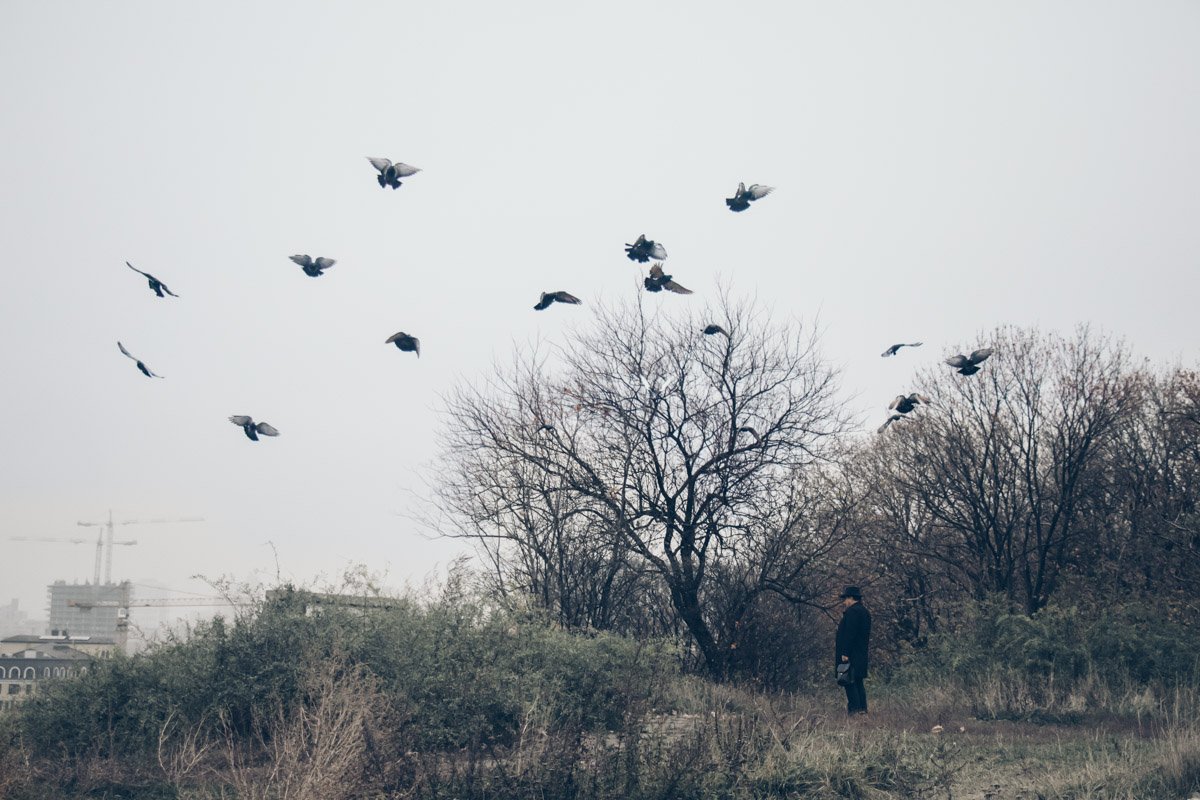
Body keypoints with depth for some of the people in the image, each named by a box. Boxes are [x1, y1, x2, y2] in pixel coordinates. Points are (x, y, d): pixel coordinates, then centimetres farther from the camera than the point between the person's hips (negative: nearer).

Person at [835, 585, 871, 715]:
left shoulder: (852, 612, -13)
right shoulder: (864, 611, 18)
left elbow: (849, 634, -20)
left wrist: (845, 653, -21)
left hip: (851, 655, -10)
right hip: (861, 655, 10)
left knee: (850, 683, -9)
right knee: (858, 683, 13)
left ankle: (854, 709, -12)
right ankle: (862, 708, 13)